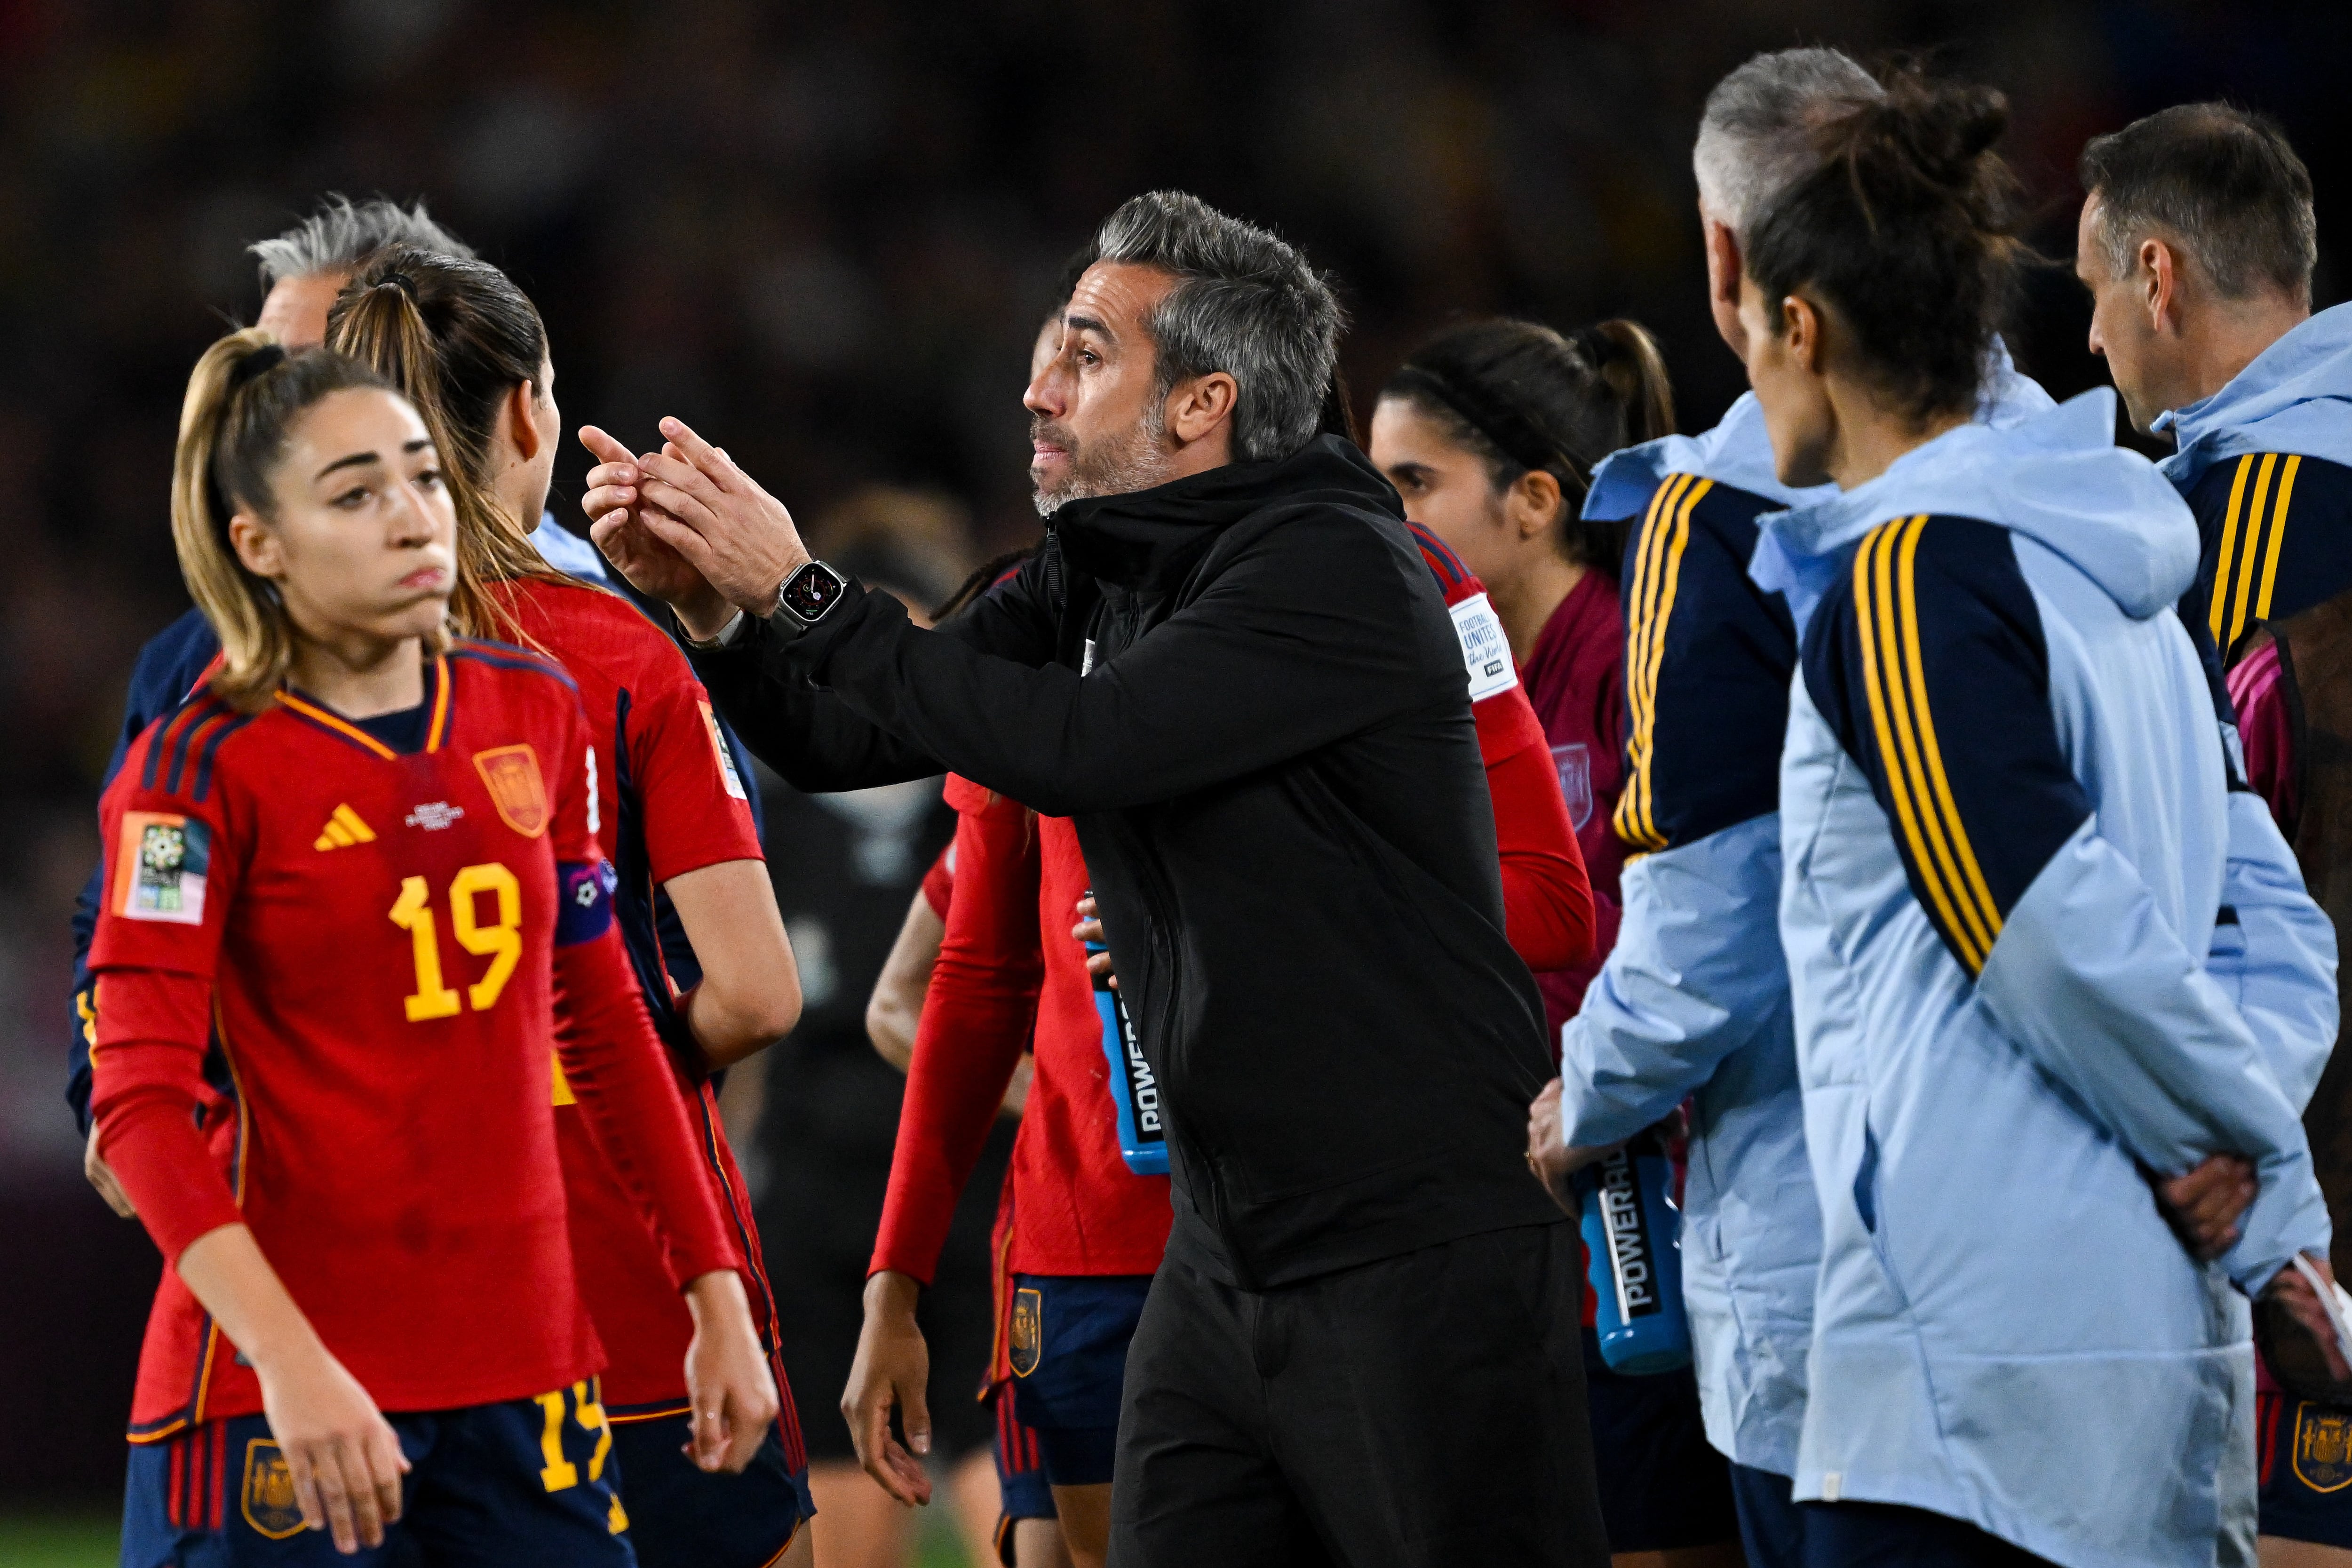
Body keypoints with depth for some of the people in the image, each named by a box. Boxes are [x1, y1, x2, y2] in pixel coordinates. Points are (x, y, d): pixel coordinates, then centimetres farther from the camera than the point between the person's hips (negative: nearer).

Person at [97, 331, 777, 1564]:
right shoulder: (205, 767, -8)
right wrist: (288, 1357, -26)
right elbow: (139, 1097, -15)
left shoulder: (536, 712, 9)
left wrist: (714, 1292, 15)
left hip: (524, 1364, 5)